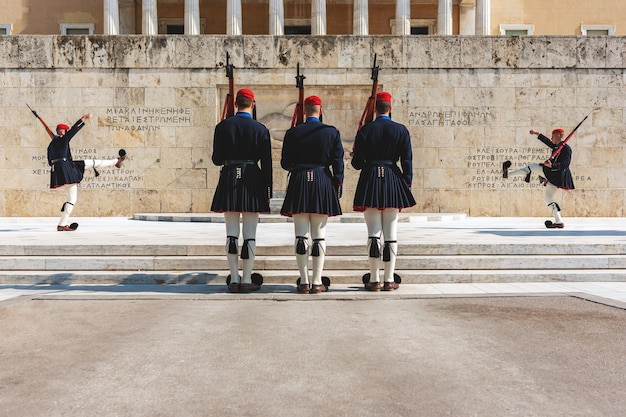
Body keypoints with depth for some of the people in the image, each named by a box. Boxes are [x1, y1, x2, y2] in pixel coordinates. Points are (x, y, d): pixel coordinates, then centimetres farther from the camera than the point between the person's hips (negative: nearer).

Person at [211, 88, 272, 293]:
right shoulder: (260, 129, -2)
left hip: (229, 179, 2)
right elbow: (266, 163, -3)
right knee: (250, 234, 3)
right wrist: (267, 190, 4)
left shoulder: (222, 126, 1)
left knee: (232, 233, 7)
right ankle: (247, 280, 7)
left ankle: (234, 279, 10)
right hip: (252, 180, -1)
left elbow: (217, 159, 3)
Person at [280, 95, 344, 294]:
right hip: (323, 183, 0)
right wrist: (338, 188, 6)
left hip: (299, 183, 0)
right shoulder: (332, 132, 1)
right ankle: (317, 282, 6)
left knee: (301, 235, 4)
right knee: (319, 235, 4)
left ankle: (304, 281, 6)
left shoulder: (293, 133, 1)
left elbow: (285, 163, 4)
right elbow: (338, 163, -1)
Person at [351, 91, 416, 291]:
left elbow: (357, 163, -2)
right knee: (391, 233, 5)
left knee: (373, 233, 2)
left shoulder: (365, 130, -1)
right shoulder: (401, 130, 1)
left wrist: (355, 159, 21)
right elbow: (407, 161, -1)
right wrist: (407, 183, 7)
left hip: (370, 180, 0)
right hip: (392, 180, 1)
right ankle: (390, 280, 9)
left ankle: (374, 280, 5)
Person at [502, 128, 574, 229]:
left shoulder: (566, 148, -12)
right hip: (554, 176, 10)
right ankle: (559, 222, 9)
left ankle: (508, 173, 8)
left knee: (532, 167, -1)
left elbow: (565, 164, -23)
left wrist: (551, 165, -37)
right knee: (548, 198, 11)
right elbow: (547, 141, 32)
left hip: (556, 175, -10)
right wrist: (537, 134, 36)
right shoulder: (557, 146, 15)